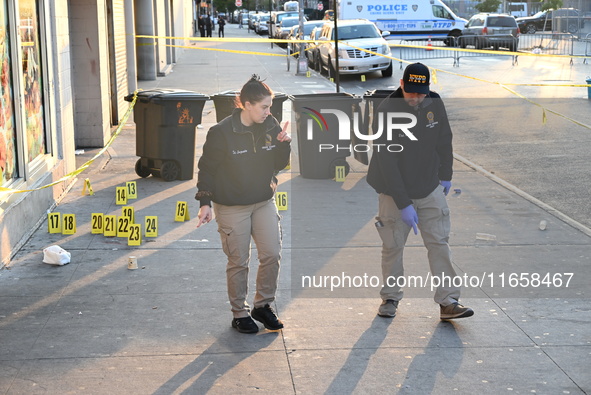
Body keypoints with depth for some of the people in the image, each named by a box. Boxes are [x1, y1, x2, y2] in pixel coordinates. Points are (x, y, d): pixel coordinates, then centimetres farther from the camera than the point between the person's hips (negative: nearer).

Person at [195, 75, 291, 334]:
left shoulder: (270, 126, -1)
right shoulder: (222, 132, -16)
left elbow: (279, 164, 8)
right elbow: (207, 169, -8)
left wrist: (284, 145, -11)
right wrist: (205, 202, -12)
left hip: (264, 202, 5)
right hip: (231, 207, -5)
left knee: (272, 254, 3)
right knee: (238, 262, 4)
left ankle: (263, 305, 23)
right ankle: (240, 313, 21)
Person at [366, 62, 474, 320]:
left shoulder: (434, 103, -5)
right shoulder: (386, 111, -20)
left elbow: (444, 140, 13)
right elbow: (387, 162, -23)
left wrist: (445, 176, 16)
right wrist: (403, 204, -25)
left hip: (430, 190, 3)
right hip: (394, 192, -3)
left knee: (439, 243, -1)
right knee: (393, 246, 6)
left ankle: (448, 302, 3)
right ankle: (390, 297, 24)